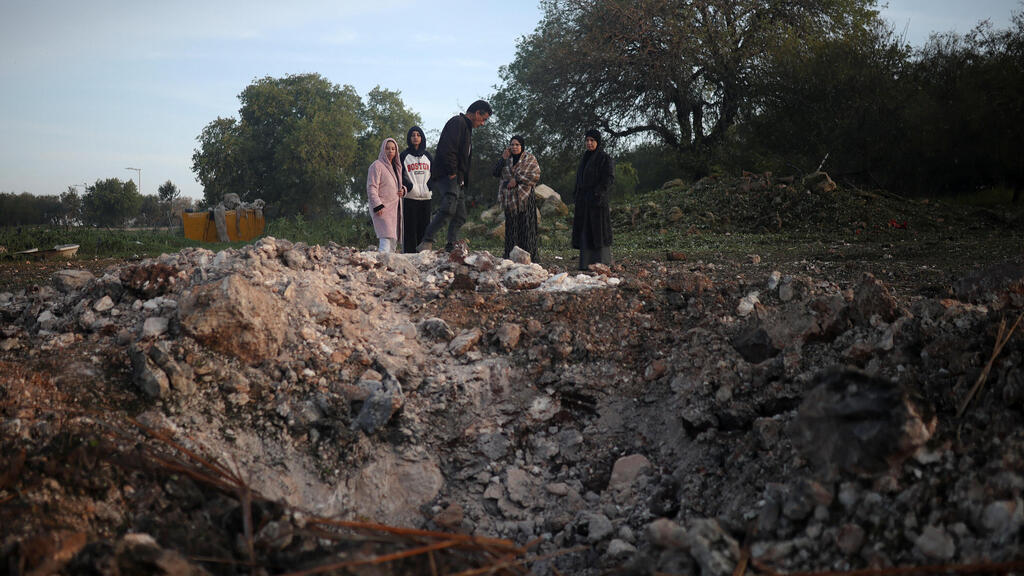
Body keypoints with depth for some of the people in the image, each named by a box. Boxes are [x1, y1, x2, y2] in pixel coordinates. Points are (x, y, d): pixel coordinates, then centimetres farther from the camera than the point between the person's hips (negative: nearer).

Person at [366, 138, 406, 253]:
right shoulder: (377, 165, -6)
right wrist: (378, 206, -22)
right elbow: (371, 188, -12)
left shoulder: (396, 166, 17)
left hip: (394, 208, 8)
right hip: (382, 208, -8)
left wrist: (403, 189, 5)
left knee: (394, 240, 8)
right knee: (386, 238, -21)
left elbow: (399, 184, 29)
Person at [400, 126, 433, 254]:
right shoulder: (404, 155, 4)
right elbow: (399, 175, 0)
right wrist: (408, 186, -14)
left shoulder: (427, 155, 16)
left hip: (426, 197, 4)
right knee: (410, 229, -7)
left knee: (424, 228, 3)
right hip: (410, 197, -4)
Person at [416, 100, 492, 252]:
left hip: (456, 180, 11)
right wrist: (452, 173, -19)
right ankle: (426, 242, -29)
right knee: (449, 208, -28)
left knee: (460, 217, 7)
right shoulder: (458, 122, -5)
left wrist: (462, 180, 21)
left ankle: (452, 247, 8)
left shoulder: (467, 127, 28)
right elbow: (448, 150, -18)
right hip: (445, 176, -11)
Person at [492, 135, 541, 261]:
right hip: (509, 197, 4)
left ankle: (529, 257, -6)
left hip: (525, 197, -3)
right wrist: (503, 159, -6)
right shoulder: (506, 158, 14)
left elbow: (536, 176, -8)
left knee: (526, 226, -7)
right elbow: (496, 173, 7)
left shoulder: (530, 159, 3)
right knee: (511, 226, 3)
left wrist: (517, 179, -14)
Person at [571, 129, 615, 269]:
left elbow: (609, 178, -13)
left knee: (598, 230, -6)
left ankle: (602, 262, 0)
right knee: (585, 230, 6)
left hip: (597, 200, -8)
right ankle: (587, 262, 9)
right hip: (584, 200, 8)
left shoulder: (605, 158, -7)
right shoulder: (585, 158, 16)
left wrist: (598, 194, -21)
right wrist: (577, 194, 13)